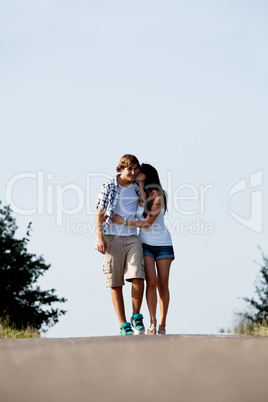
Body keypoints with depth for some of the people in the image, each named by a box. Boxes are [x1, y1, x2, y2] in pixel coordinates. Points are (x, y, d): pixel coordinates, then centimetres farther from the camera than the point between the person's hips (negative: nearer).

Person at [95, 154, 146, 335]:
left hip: (133, 237, 2)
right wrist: (100, 237, -8)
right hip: (112, 238, -2)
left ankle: (136, 317, 4)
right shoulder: (109, 187, 2)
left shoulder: (137, 187, 11)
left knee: (138, 278, -15)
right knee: (116, 284, -2)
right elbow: (100, 213, 1)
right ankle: (123, 325, 2)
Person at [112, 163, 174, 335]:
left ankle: (162, 325, 7)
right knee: (151, 281, -12)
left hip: (163, 244, -3)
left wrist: (123, 221, -18)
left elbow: (147, 222, -19)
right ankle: (152, 322, -4)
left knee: (163, 284, -1)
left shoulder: (158, 196, -15)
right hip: (145, 243, 3)